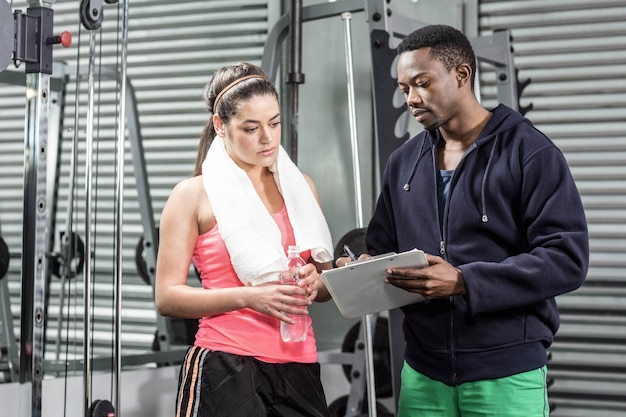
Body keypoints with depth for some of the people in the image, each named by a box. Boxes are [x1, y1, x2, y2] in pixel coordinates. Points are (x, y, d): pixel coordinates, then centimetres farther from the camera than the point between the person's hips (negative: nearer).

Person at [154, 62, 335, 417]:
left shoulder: (300, 187, 13)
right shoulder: (194, 194, 0)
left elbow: (327, 281, 20)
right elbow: (167, 297, -6)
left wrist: (315, 283, -4)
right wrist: (248, 297, -18)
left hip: (299, 369, 4)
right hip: (225, 370, -4)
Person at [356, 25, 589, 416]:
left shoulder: (529, 152, -7)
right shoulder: (403, 162, 11)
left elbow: (568, 258, -14)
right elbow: (383, 250, 17)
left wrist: (465, 282, -22)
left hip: (507, 371, -5)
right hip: (423, 370, 5)